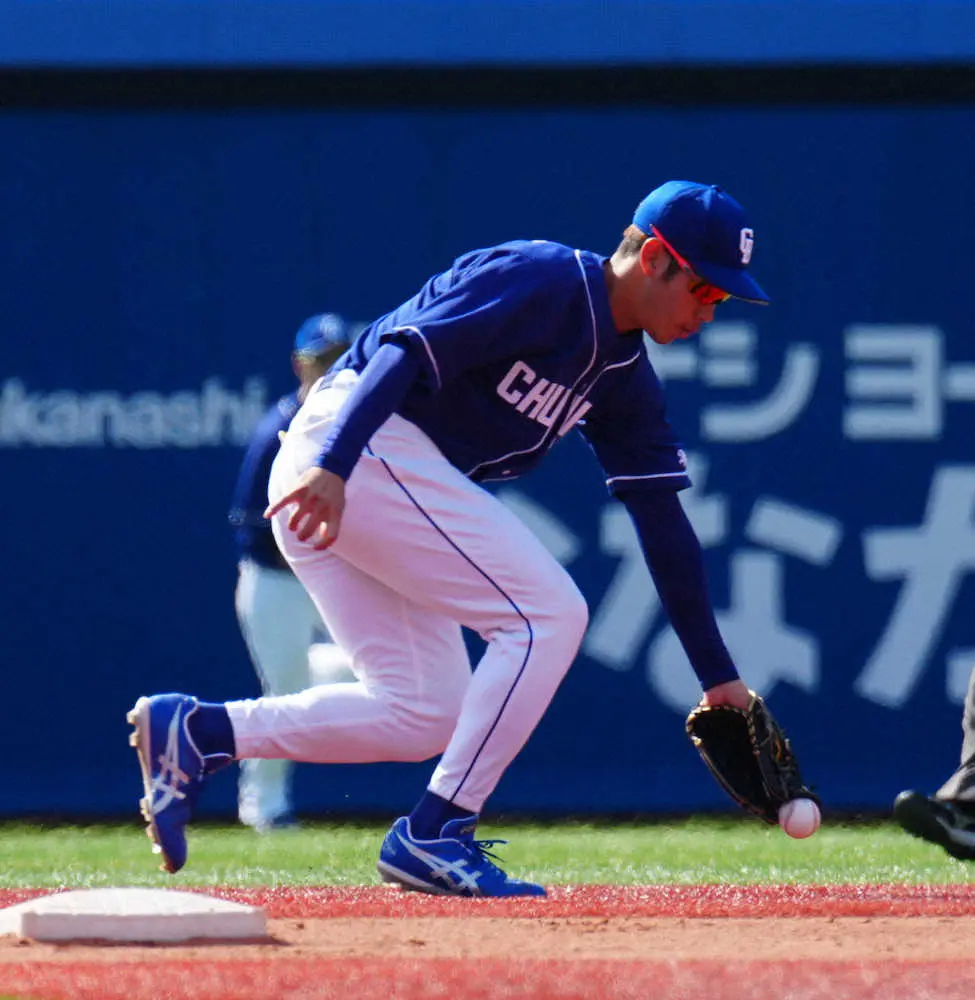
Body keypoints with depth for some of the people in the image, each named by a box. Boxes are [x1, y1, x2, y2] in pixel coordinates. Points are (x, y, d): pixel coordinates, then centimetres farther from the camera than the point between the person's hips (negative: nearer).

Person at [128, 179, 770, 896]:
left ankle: (196, 731, 4)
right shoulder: (540, 280, -11)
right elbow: (408, 349, -22)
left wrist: (719, 676, 14)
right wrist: (334, 466, -35)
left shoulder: (623, 376, 15)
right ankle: (435, 834, -11)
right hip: (368, 448, -10)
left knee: (426, 714, 8)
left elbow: (665, 523, 16)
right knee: (548, 613, -12)